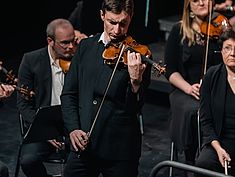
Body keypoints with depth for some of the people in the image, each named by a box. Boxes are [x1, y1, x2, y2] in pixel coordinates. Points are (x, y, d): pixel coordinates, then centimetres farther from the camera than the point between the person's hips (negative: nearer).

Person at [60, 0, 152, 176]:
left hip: (119, 148, -3)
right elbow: (68, 93, 9)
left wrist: (136, 80, -30)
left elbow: (135, 109, -12)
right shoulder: (86, 46, 7)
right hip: (83, 145, 3)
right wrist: (73, 128, -5)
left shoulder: (137, 55, -6)